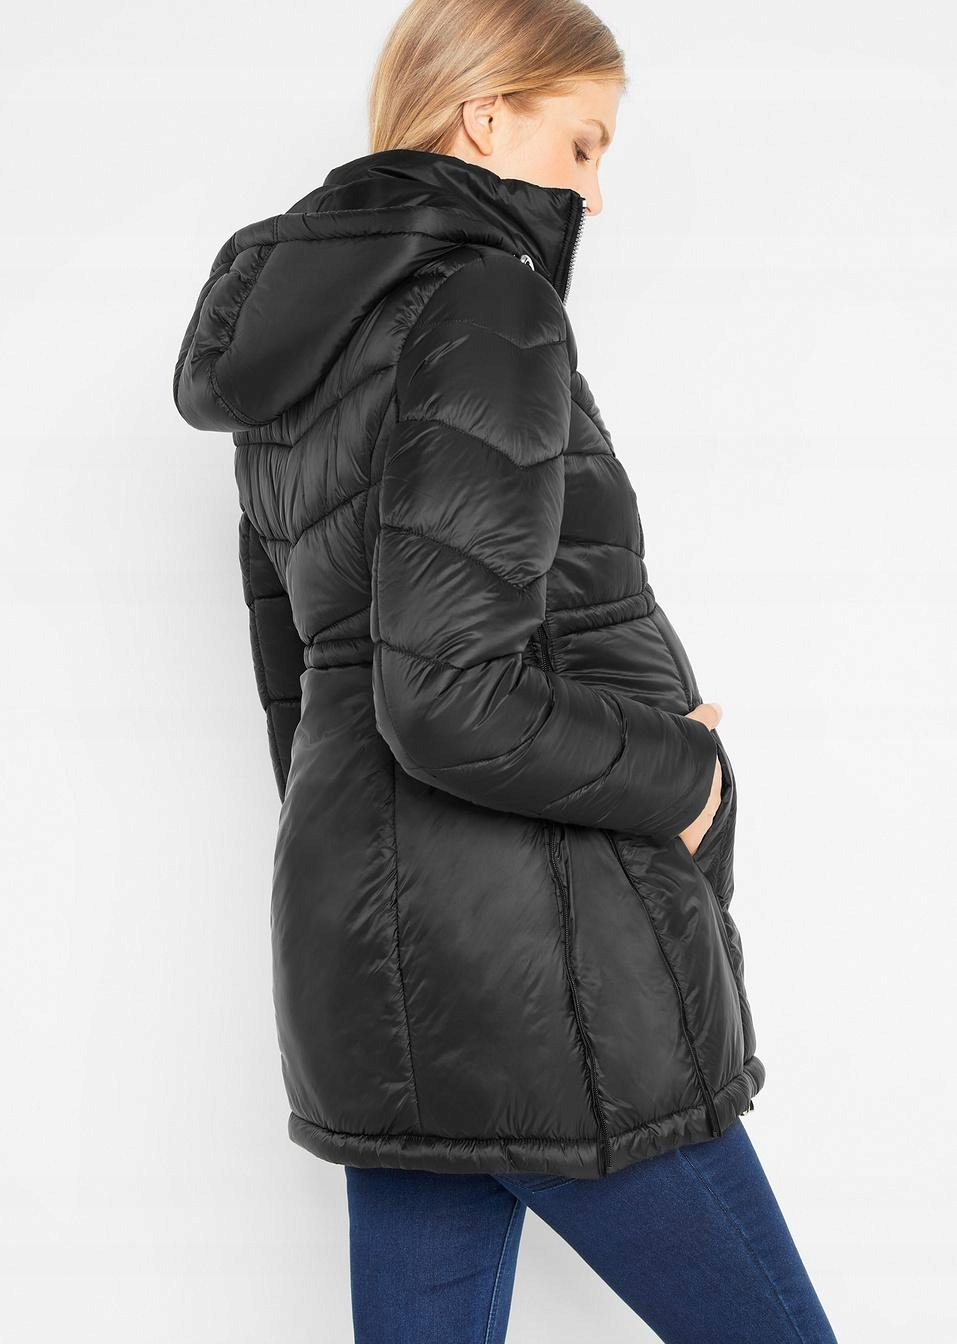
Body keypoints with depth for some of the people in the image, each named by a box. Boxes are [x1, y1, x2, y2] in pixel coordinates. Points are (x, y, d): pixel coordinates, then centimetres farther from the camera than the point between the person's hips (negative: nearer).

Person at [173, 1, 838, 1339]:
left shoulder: (298, 357, 16)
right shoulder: (486, 304, -13)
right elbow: (450, 700, -23)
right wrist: (680, 772, -9)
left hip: (372, 951, 10)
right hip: (533, 965, -9)